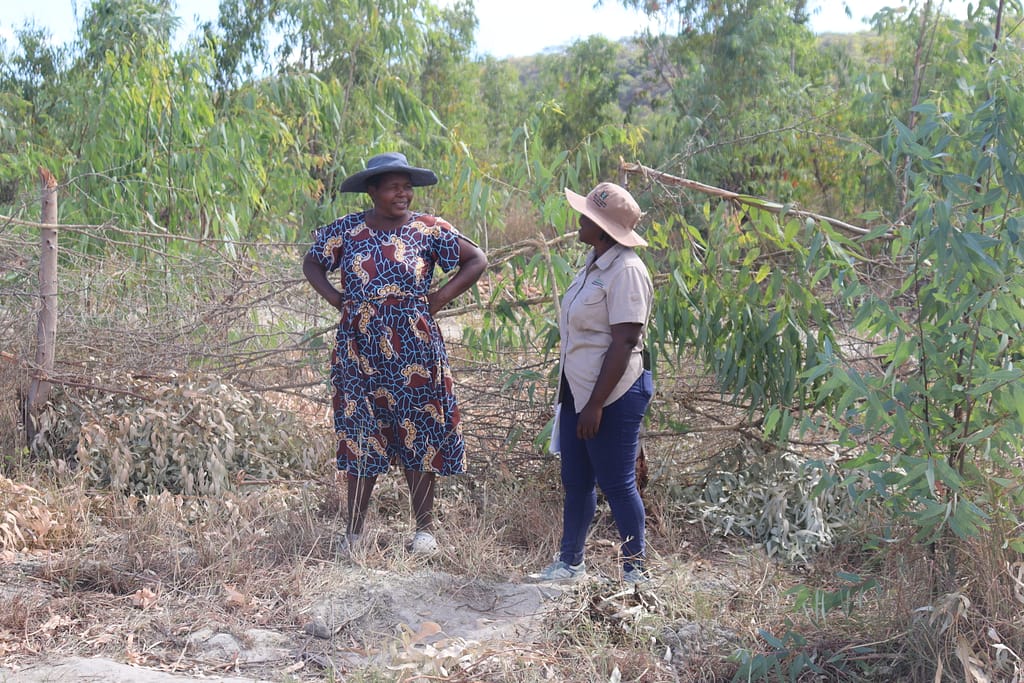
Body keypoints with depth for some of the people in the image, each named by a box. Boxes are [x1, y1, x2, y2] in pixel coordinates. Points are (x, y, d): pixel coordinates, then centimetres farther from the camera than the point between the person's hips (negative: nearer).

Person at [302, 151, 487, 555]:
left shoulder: (428, 230, -2)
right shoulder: (347, 230, 1)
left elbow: (477, 260, 3)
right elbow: (312, 263, 15)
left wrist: (440, 297, -4)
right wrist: (335, 299, 0)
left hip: (414, 352, -1)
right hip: (360, 351, 1)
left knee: (419, 435, 5)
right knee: (360, 436, 5)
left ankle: (424, 526, 18)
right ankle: (354, 530, 13)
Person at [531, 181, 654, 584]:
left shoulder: (626, 271, -18)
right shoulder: (595, 264, 11)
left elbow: (624, 343, -22)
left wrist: (596, 404, -22)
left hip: (613, 396, -9)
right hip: (579, 392, 9)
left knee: (616, 484, 1)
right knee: (575, 481, 15)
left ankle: (636, 571, 16)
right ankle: (569, 564, 27)